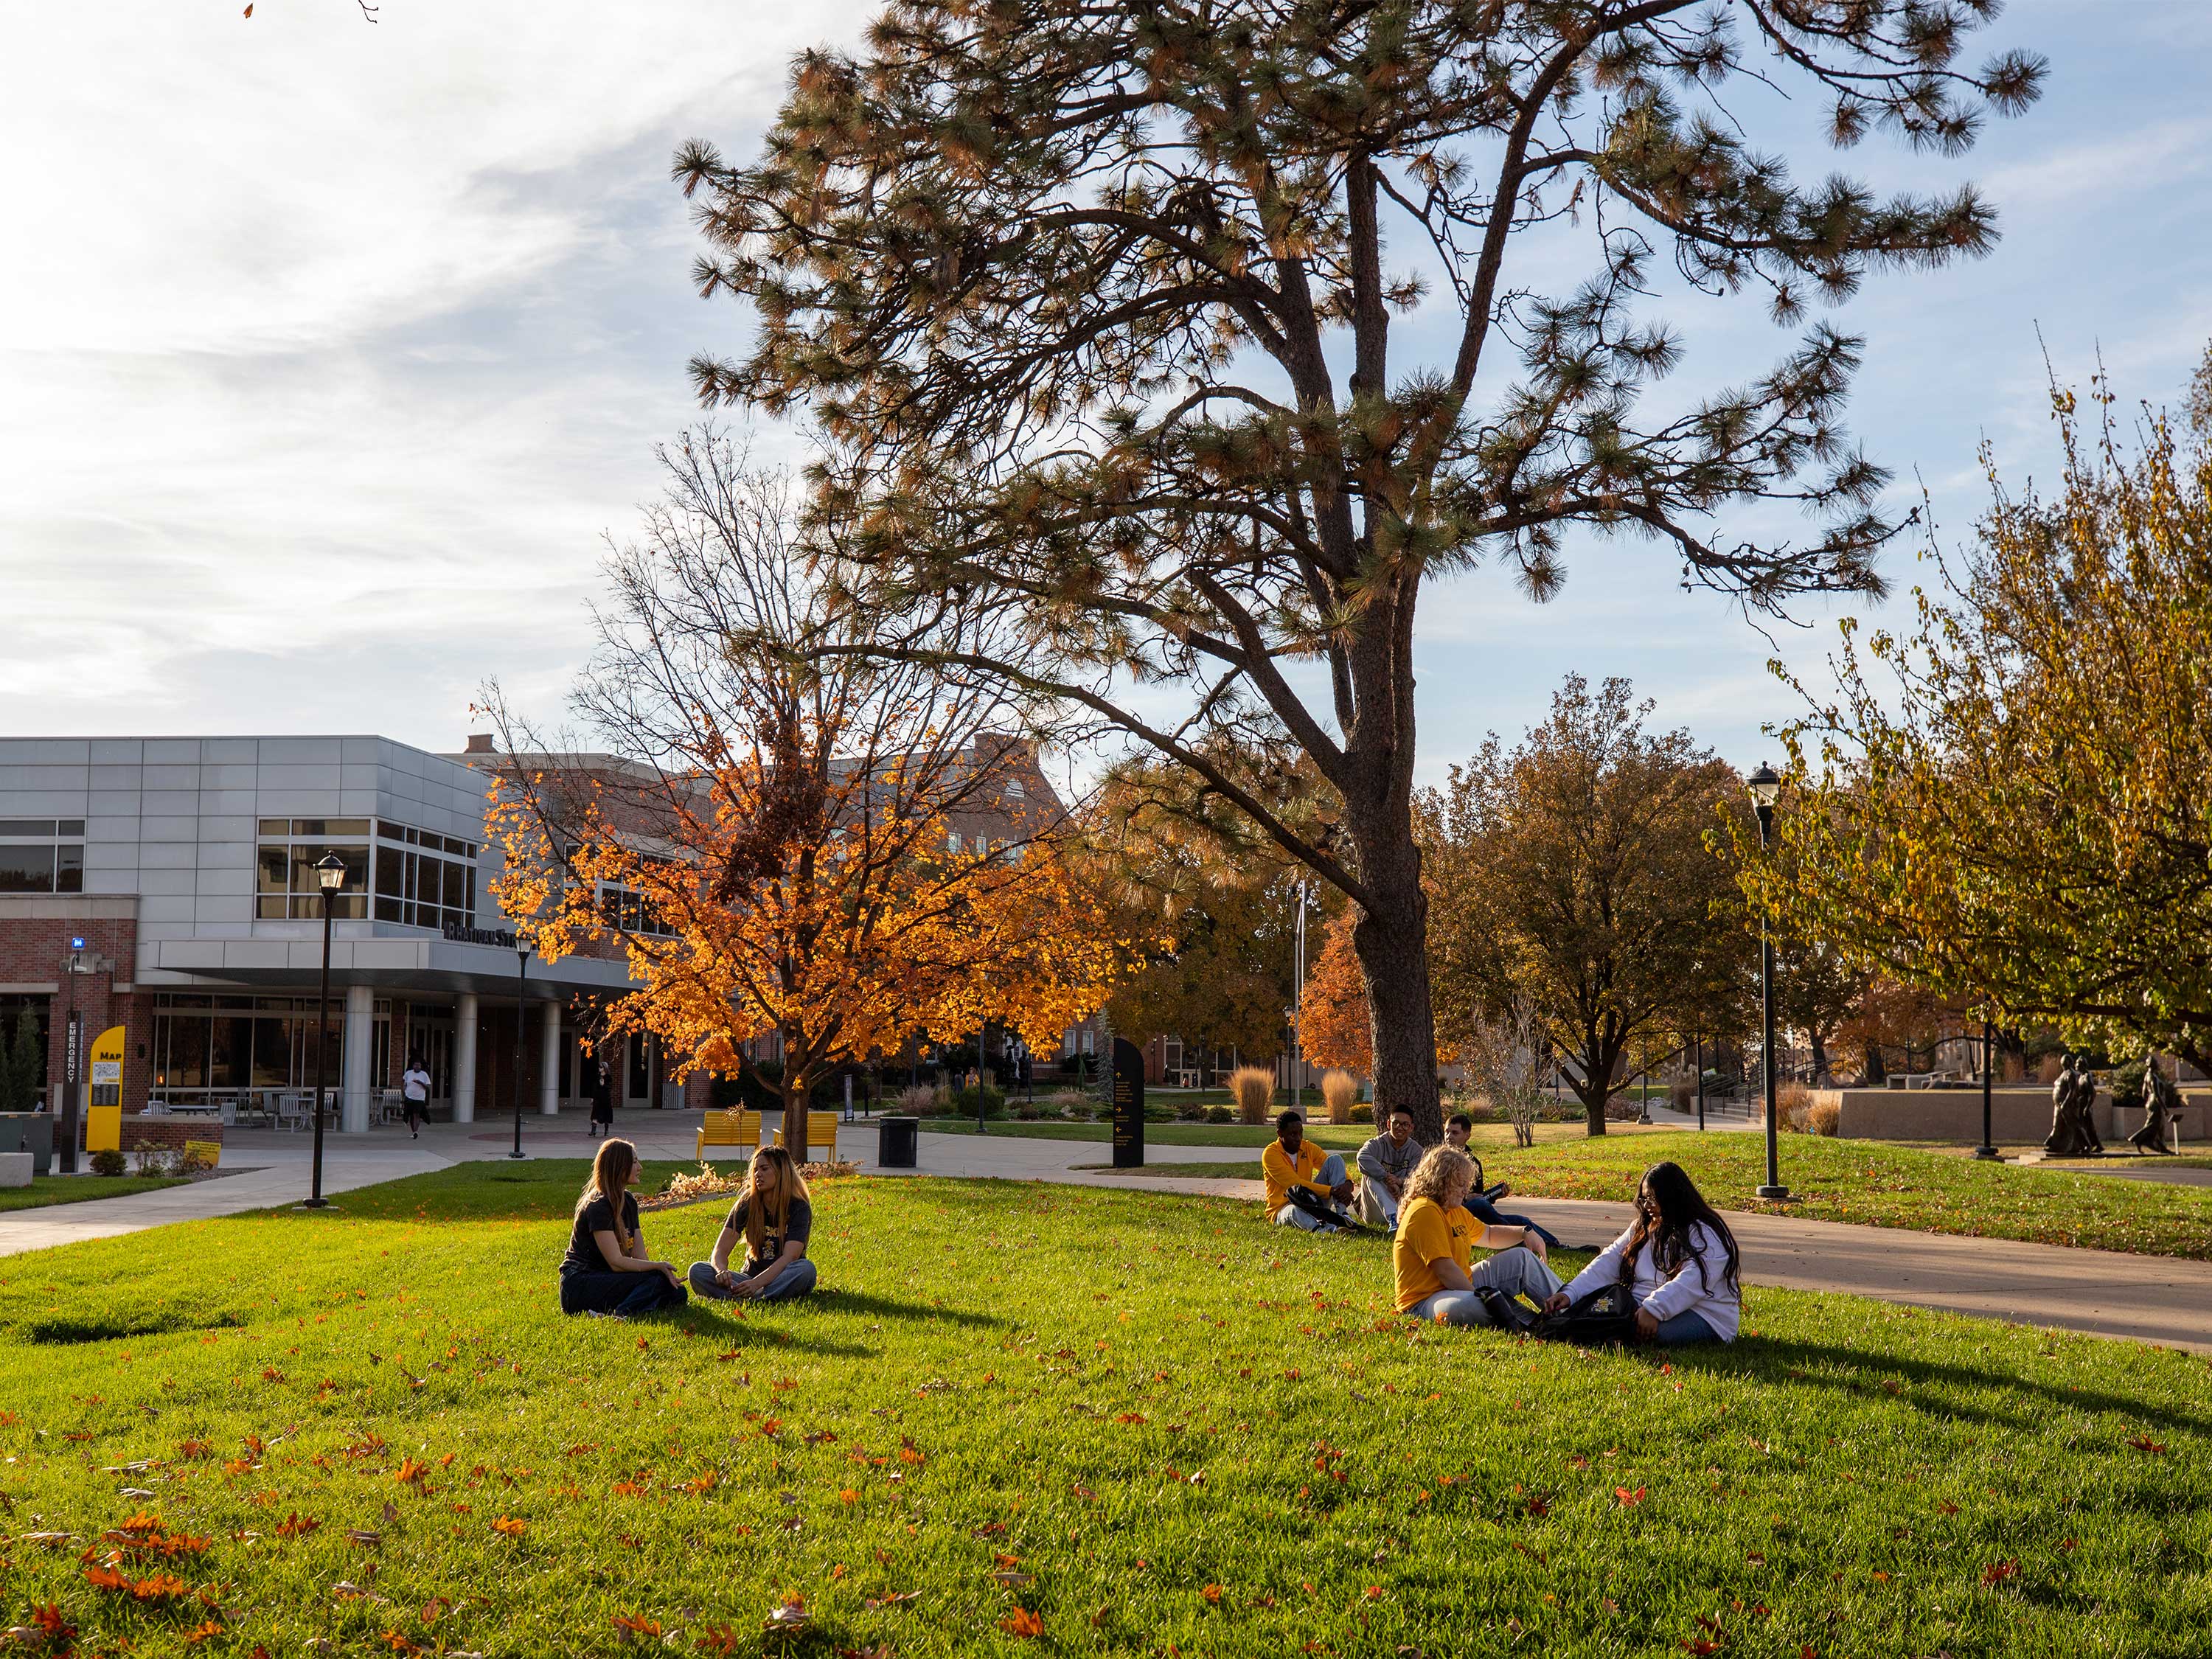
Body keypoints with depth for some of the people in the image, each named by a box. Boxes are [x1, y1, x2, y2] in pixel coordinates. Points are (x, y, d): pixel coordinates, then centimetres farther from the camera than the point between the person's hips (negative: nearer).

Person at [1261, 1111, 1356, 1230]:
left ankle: (1342, 1215, -23)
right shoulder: (1270, 1154, -14)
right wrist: (1331, 1191, -29)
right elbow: (1295, 1184, -23)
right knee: (1296, 1211, -42)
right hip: (1282, 1210, -6)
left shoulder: (1309, 1148, 5)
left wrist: (1348, 1185, -22)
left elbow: (1337, 1169, 3)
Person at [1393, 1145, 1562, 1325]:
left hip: (1462, 1286, 11)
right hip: (1424, 1302, -11)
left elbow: (1489, 1234, 31)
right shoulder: (1424, 1212, -20)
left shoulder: (1456, 1211, 14)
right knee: (1470, 1306, -45)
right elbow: (1445, 1270, -26)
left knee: (1522, 1258, 12)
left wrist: (1524, 1233, 15)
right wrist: (1479, 1298, -22)